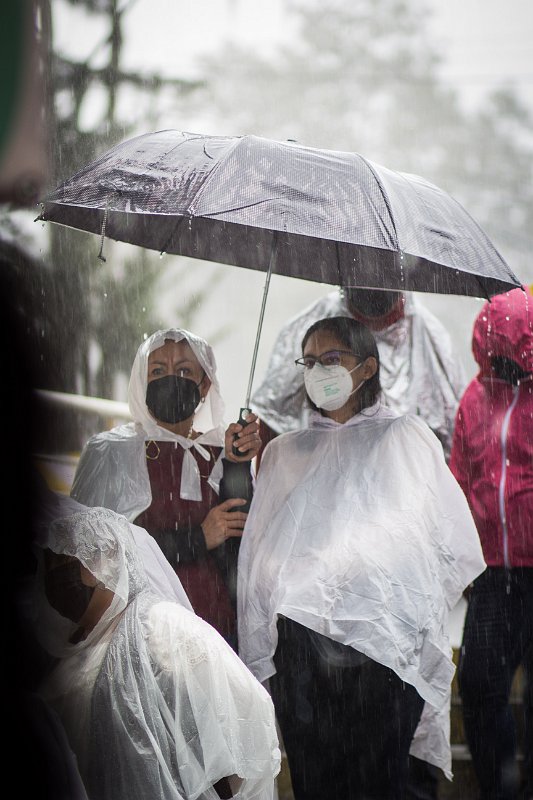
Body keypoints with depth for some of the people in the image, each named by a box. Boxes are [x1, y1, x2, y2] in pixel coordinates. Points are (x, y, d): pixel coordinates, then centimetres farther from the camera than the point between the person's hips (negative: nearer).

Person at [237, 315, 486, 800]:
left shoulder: (405, 437, 13)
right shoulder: (284, 452, 21)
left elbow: (458, 551, 9)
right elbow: (256, 560, 16)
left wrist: (416, 614, 2)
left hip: (383, 646, -3)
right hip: (298, 647, 3)